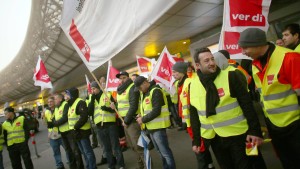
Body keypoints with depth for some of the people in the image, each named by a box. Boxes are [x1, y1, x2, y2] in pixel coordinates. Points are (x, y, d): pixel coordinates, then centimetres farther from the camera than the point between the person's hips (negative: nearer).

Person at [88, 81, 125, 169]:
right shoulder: (92, 99, 10)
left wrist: (108, 108, -23)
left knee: (115, 146, 3)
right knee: (107, 147, 14)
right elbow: (90, 112, -3)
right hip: (100, 126, 4)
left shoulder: (108, 95, -2)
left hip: (110, 124, -4)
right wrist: (92, 100, -11)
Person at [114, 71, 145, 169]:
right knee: (132, 145, 15)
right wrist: (115, 107, 2)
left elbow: (133, 106, -18)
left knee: (138, 145, -9)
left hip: (132, 120, -9)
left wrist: (126, 120, -15)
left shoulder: (132, 87, -11)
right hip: (125, 120, 9)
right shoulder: (120, 89, 16)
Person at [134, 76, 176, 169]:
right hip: (151, 126, 9)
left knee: (165, 151, -2)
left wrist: (143, 119, -15)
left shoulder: (156, 91, -16)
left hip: (158, 126, -9)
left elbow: (156, 111, -22)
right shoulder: (144, 93, 14)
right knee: (160, 151, 19)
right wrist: (142, 115, 2)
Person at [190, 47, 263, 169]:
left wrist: (255, 131, -13)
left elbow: (247, 105, -10)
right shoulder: (193, 85, -1)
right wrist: (196, 140, 6)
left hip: (237, 135, -3)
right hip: (213, 138, 3)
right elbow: (194, 115, 6)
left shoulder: (230, 76, -10)